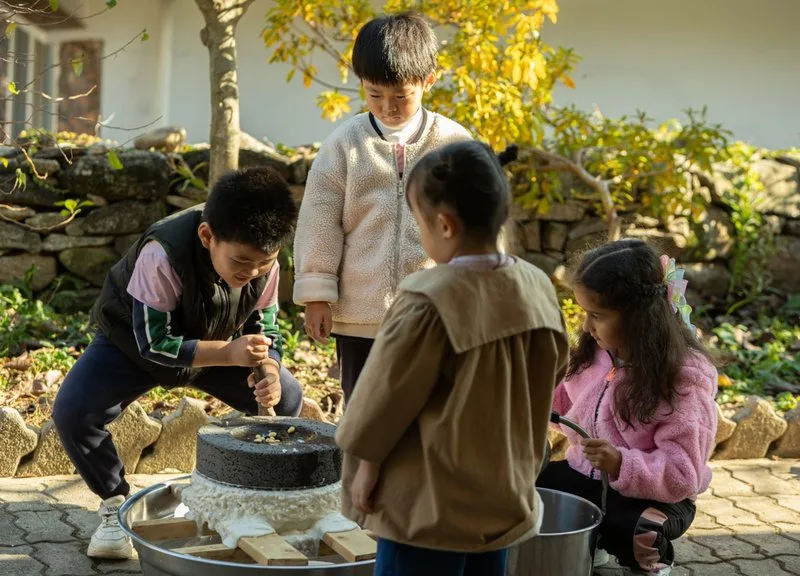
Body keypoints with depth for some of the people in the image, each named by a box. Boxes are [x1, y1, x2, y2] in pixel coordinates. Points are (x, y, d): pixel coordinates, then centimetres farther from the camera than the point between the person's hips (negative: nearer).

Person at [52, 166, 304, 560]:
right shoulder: (163, 255, -40)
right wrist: (228, 353, -45)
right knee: (72, 411, -28)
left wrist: (268, 370, -35)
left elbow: (267, 329, -12)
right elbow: (154, 342, -35)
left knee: (286, 399, -10)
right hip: (134, 341, -4)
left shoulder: (263, 263, -24)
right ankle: (115, 504, -4)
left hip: (212, 344, 4)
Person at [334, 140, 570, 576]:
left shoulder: (428, 301, -23)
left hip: (428, 508, -6)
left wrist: (367, 463, 1)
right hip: (506, 499, 7)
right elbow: (552, 374, 9)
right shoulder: (538, 290, -3)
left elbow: (386, 394, -14)